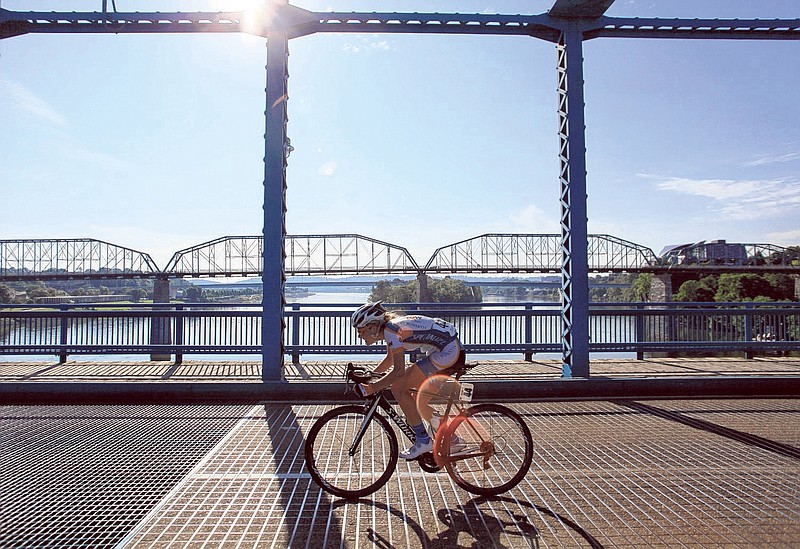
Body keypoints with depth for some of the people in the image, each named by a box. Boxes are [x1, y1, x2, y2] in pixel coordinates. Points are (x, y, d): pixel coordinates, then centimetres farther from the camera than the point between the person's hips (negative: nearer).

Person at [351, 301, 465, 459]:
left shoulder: (391, 330, -18)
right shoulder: (389, 327, 10)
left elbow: (399, 371, -23)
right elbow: (390, 359, 26)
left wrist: (371, 388, -19)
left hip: (447, 350, -10)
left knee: (398, 388, -10)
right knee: (417, 400, 12)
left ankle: (423, 441, -1)